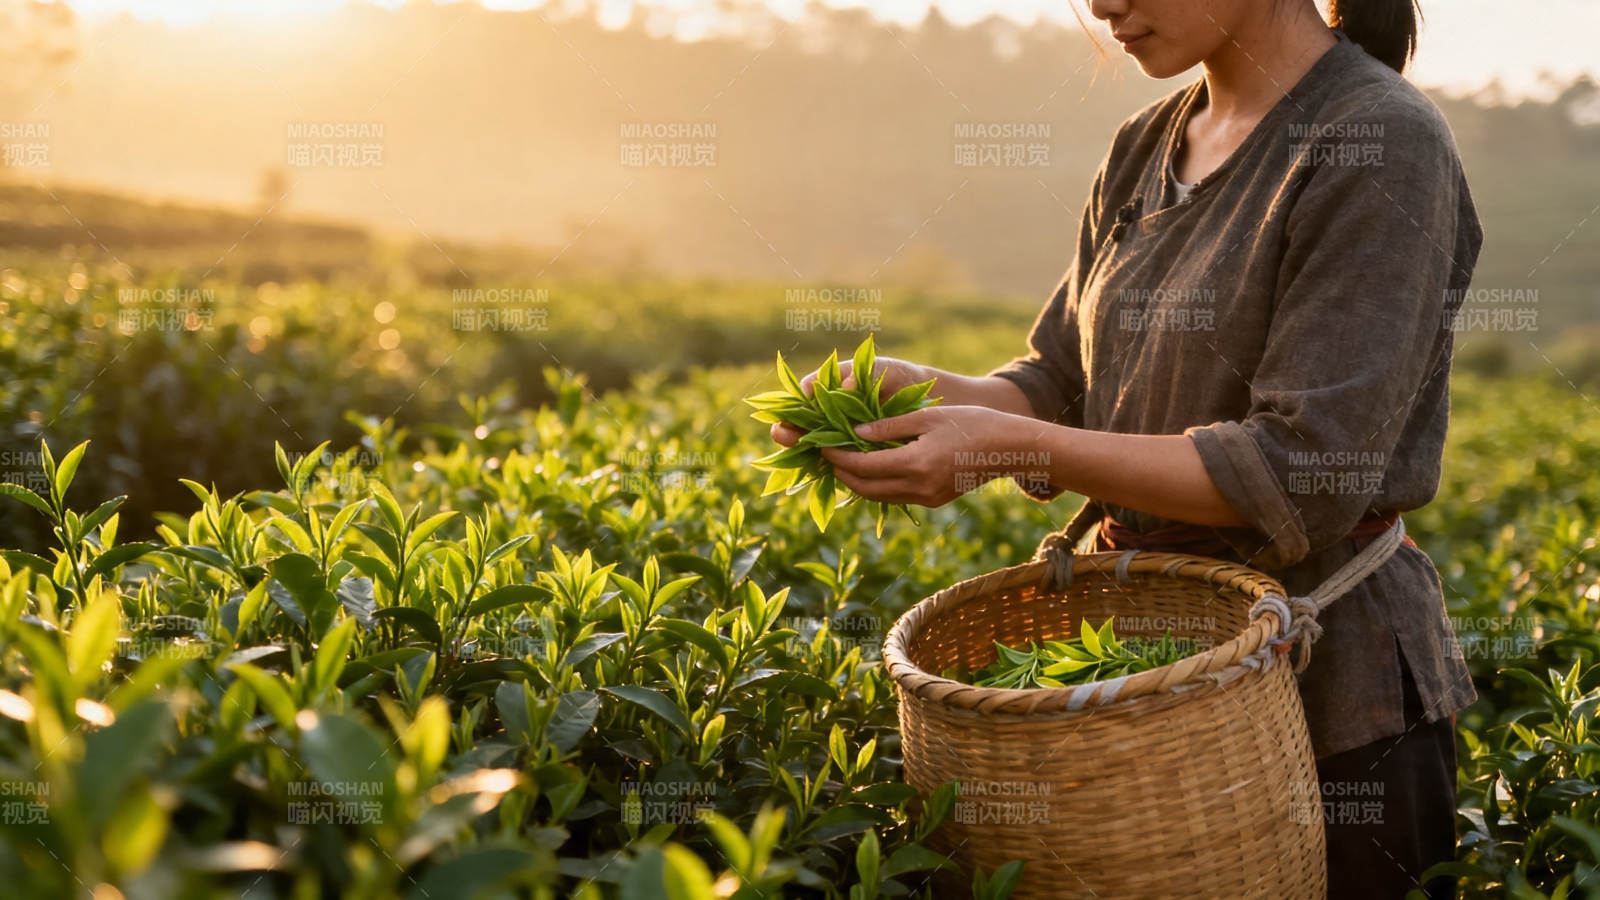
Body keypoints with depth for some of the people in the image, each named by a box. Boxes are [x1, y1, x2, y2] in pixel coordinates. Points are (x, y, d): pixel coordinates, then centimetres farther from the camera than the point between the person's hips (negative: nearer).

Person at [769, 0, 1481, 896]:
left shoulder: (1385, 141, -16)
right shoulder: (1145, 148, 8)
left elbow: (1299, 477, -22)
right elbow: (1062, 387, 8)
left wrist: (1009, 443, -25)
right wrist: (924, 392, -12)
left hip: (1332, 686, -7)